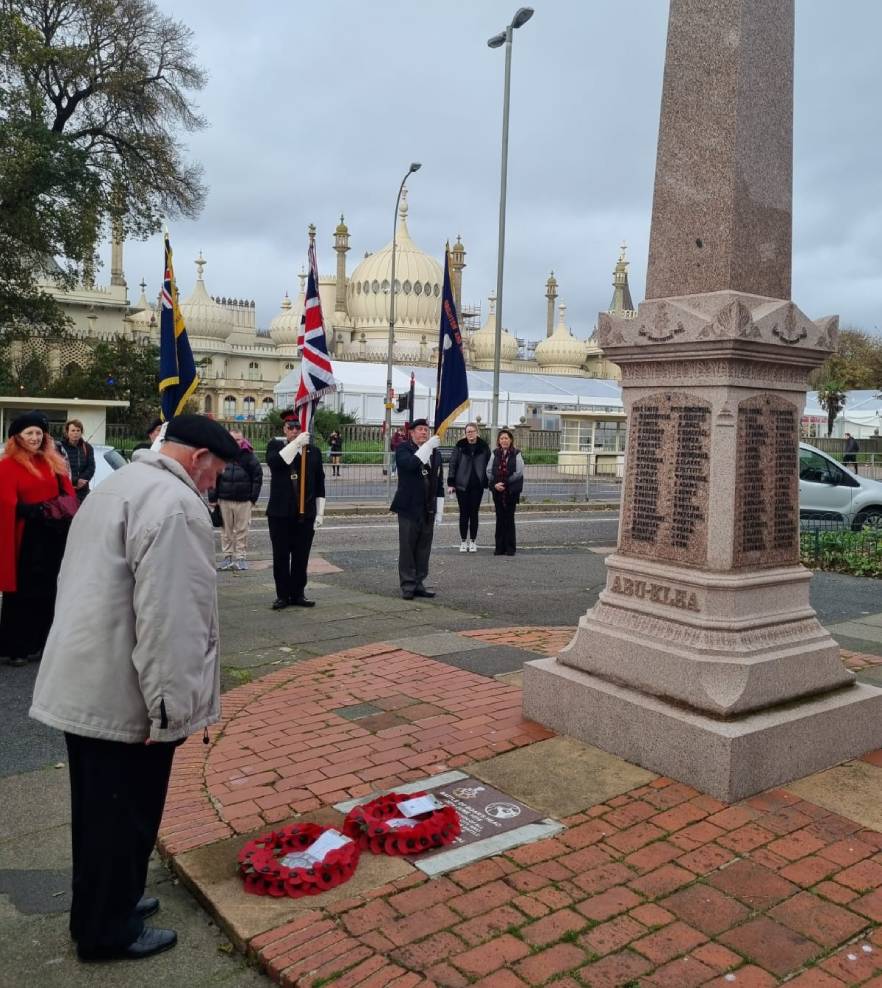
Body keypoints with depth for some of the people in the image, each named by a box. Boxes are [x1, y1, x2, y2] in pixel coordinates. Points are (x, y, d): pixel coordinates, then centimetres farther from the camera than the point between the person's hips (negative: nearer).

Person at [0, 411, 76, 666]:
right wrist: (38, 511, -23)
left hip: (54, 535, 6)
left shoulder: (53, 462, 13)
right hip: (26, 537, -6)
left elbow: (67, 492, 12)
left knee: (46, 589, 11)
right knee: (22, 591, 0)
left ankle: (36, 643, 21)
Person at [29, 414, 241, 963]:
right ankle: (108, 932, 23)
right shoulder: (174, 502, -20)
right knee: (124, 815, 7)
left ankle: (100, 907, 39)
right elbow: (169, 617, -26)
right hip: (125, 694, -10)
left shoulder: (119, 485, 14)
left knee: (99, 809, 22)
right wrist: (174, 705, -21)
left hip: (83, 682, 10)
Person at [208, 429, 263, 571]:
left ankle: (241, 558, 9)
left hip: (244, 501, -1)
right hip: (224, 500, 2)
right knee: (226, 530, 7)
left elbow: (258, 477, 1)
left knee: (242, 530, 3)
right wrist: (212, 498, 0)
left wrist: (253, 498, -3)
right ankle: (227, 557, 15)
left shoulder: (249, 456, -1)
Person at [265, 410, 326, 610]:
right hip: (280, 513, -1)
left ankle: (298, 594, 17)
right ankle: (283, 595, 13)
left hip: (306, 514, 1)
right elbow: (274, 462, -19)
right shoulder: (275, 445, 5)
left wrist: (320, 513, 4)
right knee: (281, 556, 4)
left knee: (301, 557, 6)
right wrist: (296, 442, -22)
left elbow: (320, 484, 9)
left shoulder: (313, 451, 8)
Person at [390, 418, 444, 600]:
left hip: (428, 510, 5)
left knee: (423, 549, 8)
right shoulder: (403, 448, -1)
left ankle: (418, 584, 17)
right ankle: (408, 585, 7)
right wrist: (428, 446, -24)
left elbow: (439, 485, 15)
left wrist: (439, 511, 11)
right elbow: (410, 464, -25)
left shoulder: (435, 453, 14)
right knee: (407, 548, 0)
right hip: (409, 508, -5)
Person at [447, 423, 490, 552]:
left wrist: (488, 483, 2)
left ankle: (472, 541, 16)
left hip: (477, 485, 1)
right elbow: (452, 464, 0)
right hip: (462, 485, -1)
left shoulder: (483, 447, 3)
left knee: (474, 513, 6)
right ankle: (463, 541, 14)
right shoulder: (460, 446, 0)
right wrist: (451, 483, -5)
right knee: (464, 513, 4)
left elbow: (489, 466, 7)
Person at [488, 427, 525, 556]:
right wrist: (495, 484, -9)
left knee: (509, 518, 0)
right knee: (500, 519, 6)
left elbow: (519, 473, -9)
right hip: (497, 491, 3)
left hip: (511, 491, -3)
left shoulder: (516, 454, -2)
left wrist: (505, 483, -11)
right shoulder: (495, 454, 9)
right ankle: (500, 547, 11)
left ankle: (510, 547, 7)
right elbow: (489, 471, 5)